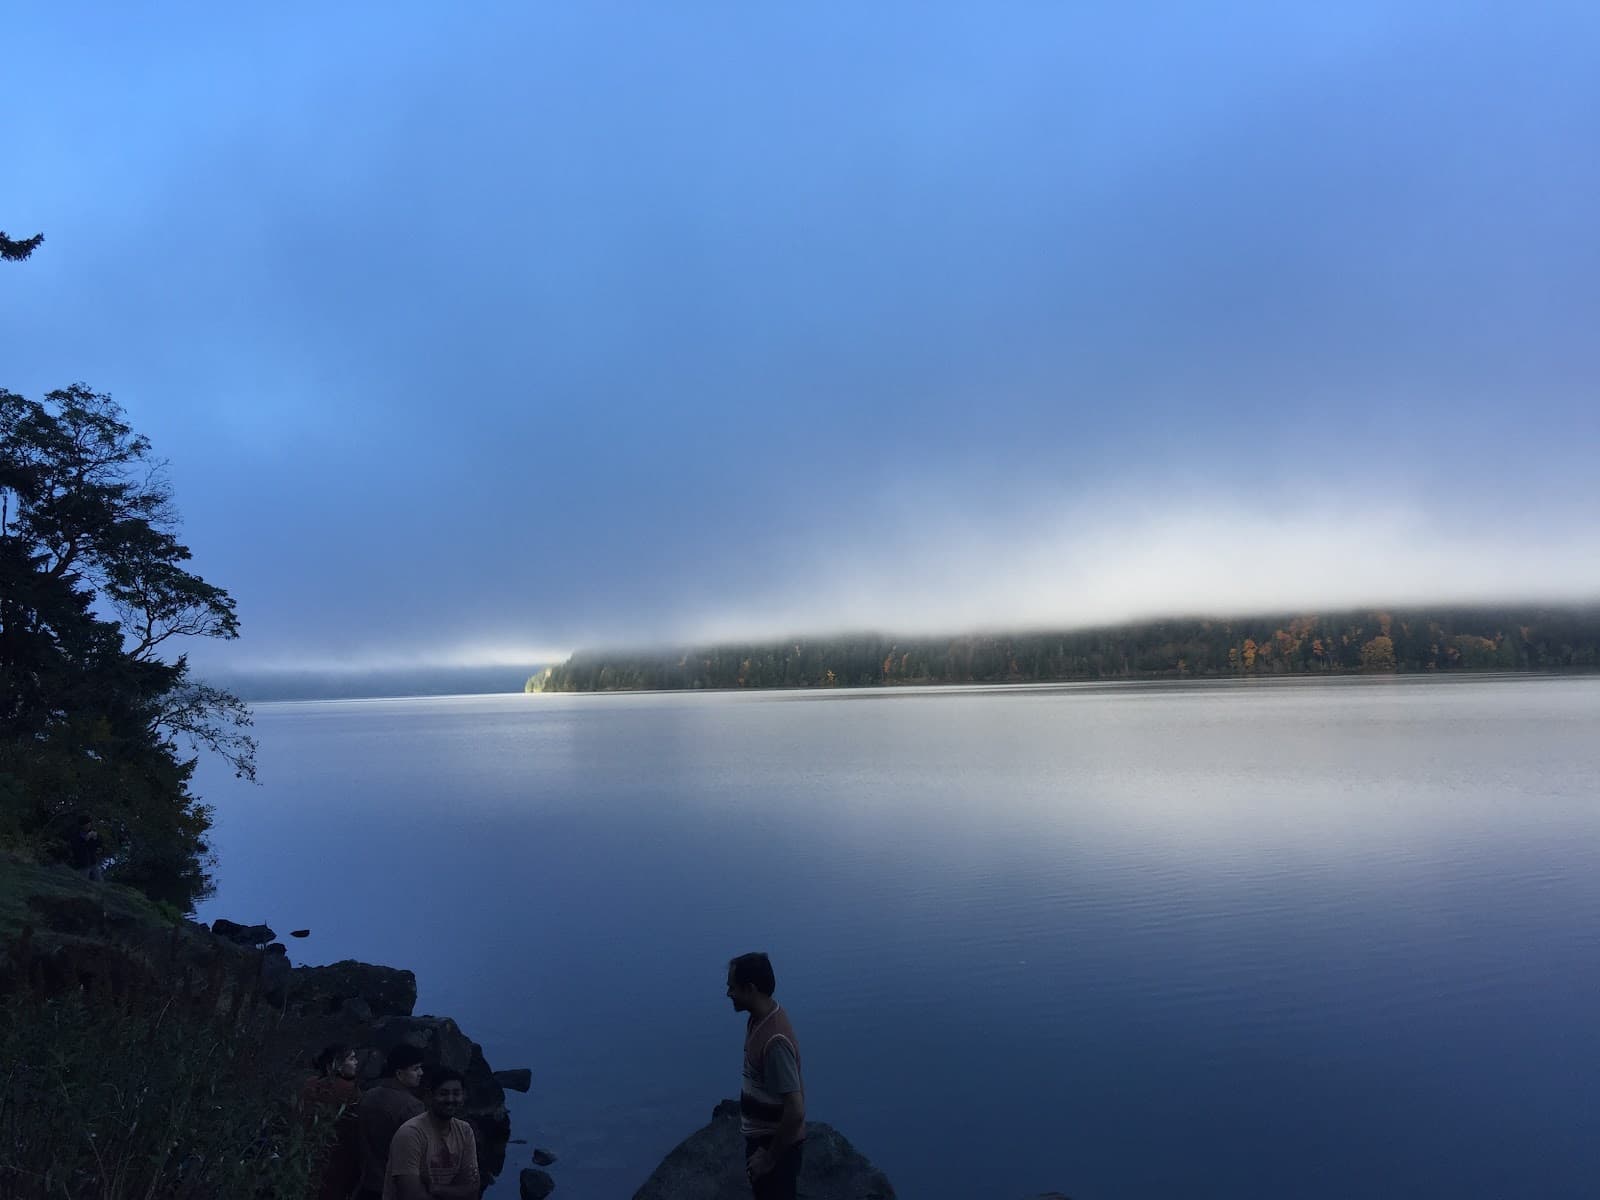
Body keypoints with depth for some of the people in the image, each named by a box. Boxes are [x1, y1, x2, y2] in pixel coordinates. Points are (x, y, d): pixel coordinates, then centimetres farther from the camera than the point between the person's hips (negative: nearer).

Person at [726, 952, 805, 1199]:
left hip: (777, 1143, -9)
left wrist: (770, 1156, -19)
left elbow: (795, 1111, -30)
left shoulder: (775, 1040, -33)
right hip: (762, 1135, 9)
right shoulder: (760, 1018, -2)